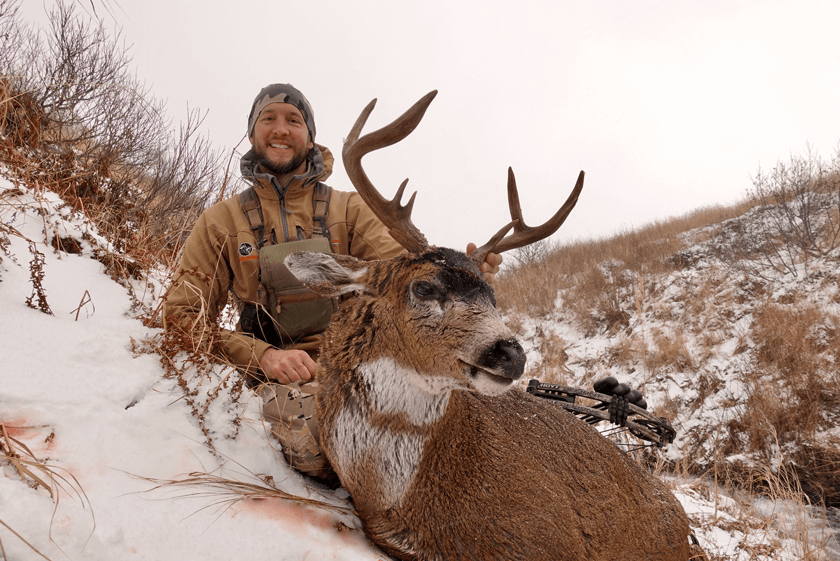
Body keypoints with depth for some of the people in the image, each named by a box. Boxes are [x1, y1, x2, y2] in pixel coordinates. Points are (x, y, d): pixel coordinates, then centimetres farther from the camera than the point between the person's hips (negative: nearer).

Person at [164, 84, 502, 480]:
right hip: (279, 373, -2)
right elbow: (183, 315, 3)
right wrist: (262, 354, -14)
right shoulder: (220, 223, 9)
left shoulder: (349, 210, 11)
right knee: (312, 426, -36)